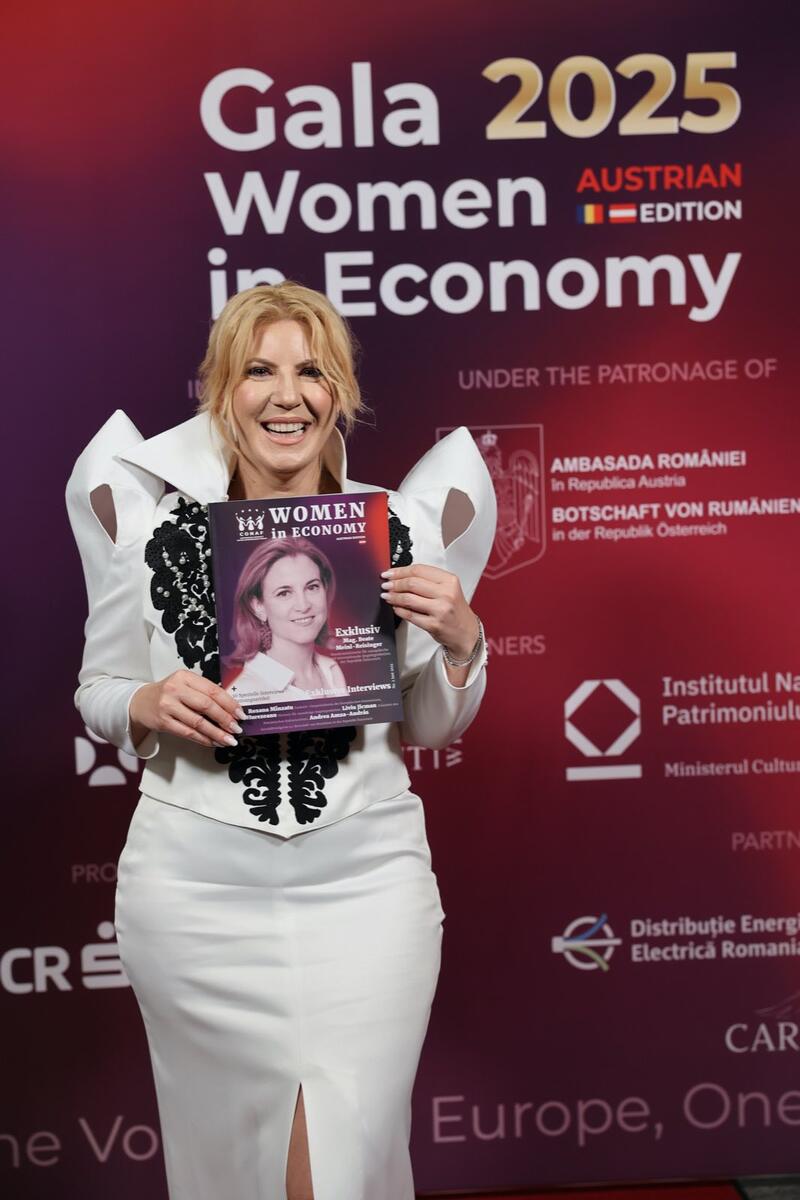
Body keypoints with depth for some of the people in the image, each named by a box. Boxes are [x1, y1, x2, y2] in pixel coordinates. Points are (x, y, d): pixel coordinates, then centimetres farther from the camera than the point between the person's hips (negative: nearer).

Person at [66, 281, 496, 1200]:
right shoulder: (151, 523, -3)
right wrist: (150, 706, -13)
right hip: (198, 887, 0)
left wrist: (461, 640, -10)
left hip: (365, 882, 0)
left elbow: (429, 727, 8)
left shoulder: (399, 528, -1)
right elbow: (97, 694, 9)